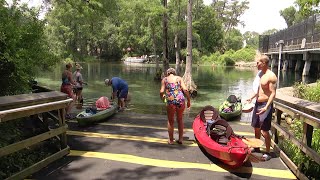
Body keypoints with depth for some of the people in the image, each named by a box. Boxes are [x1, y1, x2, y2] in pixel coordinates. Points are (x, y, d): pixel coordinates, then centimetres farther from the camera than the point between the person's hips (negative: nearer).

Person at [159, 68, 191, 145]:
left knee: (170, 121, 17)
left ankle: (171, 140, 24)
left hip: (171, 101, -2)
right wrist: (188, 101, 7)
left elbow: (162, 91, -1)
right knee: (180, 119, 22)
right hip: (181, 100, 2)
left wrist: (162, 98, 19)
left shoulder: (164, 79, 11)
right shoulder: (179, 78, 13)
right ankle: (180, 139, 26)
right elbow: (185, 90, 0)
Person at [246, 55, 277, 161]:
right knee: (256, 127, 19)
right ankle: (256, 147, 36)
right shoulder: (260, 74, 9)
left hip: (265, 105, -9)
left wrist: (266, 107, -29)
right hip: (257, 103, 9)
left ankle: (267, 153, 13)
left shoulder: (271, 76, -17)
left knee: (264, 131, -2)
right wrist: (252, 97, 23)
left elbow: (273, 93, -20)